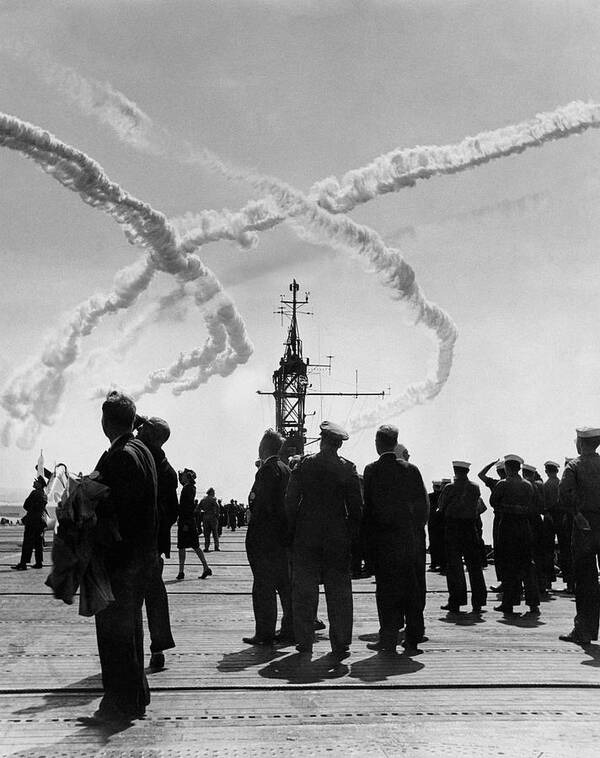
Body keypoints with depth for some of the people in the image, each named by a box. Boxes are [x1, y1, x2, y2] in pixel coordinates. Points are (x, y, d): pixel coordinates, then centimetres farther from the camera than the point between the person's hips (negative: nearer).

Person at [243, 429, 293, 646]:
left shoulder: (268, 469, -13)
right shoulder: (286, 469, 13)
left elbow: (263, 505, -19)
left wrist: (253, 536, -12)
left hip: (265, 537, -9)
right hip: (283, 536, 9)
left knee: (264, 586, -4)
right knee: (285, 584, 12)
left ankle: (265, 633, -1)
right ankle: (290, 630, 17)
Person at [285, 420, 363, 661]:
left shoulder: (304, 465, -4)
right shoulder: (348, 468, -3)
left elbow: (290, 501, -2)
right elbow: (356, 507, -1)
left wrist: (291, 531, 6)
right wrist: (351, 534, 8)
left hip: (306, 536, 0)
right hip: (338, 539, 0)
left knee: (304, 591, 7)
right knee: (339, 592, 6)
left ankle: (304, 645, 9)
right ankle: (340, 646, 8)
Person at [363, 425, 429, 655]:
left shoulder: (371, 470, -8)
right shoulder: (410, 469, 1)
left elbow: (366, 505, -9)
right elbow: (423, 504, 2)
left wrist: (368, 536, 0)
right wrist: (414, 527, 13)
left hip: (382, 538, -3)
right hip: (407, 537, 3)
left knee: (386, 589, 3)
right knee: (410, 588, 10)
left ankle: (389, 640, 4)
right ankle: (412, 640, 13)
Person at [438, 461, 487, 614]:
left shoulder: (450, 488, -9)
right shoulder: (475, 488, 1)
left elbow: (441, 506, 1)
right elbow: (478, 507, 9)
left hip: (452, 528, -3)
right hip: (471, 528, 3)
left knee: (454, 566, 3)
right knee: (474, 565, 10)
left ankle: (455, 602, 1)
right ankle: (477, 602, 11)